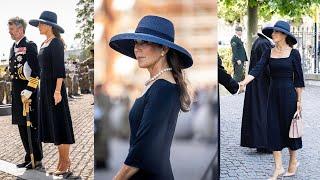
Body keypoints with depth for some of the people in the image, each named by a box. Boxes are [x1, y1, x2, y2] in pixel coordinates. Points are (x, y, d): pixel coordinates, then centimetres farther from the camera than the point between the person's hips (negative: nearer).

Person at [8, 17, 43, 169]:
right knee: (22, 126, 13)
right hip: (17, 93, 9)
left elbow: (36, 71, -17)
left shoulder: (29, 46, -11)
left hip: (28, 92, -9)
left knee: (31, 126, -2)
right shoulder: (13, 47, 15)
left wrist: (29, 90, -22)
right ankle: (30, 157, 23)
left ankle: (37, 159, 8)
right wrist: (14, 91, 17)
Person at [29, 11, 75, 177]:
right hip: (45, 86, 10)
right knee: (51, 124, 10)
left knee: (59, 124, -5)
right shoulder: (45, 44, 16)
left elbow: (60, 69, -18)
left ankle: (65, 164, 2)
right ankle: (63, 160, 17)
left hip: (54, 87, -10)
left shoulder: (56, 43, -12)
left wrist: (57, 91, -23)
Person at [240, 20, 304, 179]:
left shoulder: (294, 53, -5)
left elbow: (298, 78, -3)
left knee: (288, 127, 6)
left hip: (288, 93, -4)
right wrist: (242, 83, -22)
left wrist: (299, 100, -4)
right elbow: (257, 69, -7)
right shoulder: (269, 53, 4)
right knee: (273, 129, 2)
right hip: (273, 93, 4)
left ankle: (293, 161, 27)